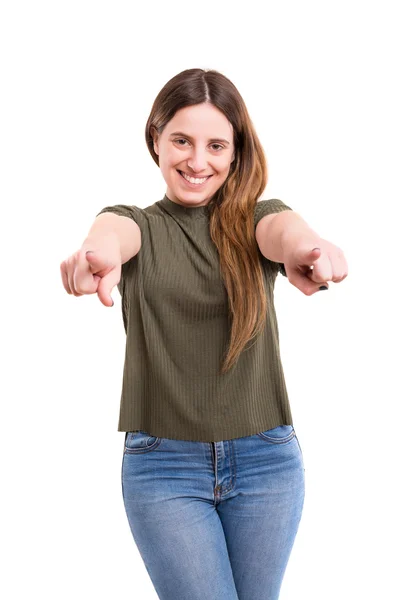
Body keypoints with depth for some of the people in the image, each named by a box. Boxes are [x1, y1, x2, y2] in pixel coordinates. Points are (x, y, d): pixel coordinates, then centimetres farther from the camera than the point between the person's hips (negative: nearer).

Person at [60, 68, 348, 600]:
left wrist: (305, 246, -48)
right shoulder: (139, 224, 2)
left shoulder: (255, 218, 3)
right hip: (163, 464, -1)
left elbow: (283, 228, -21)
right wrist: (101, 250, -50)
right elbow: (115, 228, -23)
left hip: (266, 460, 1)